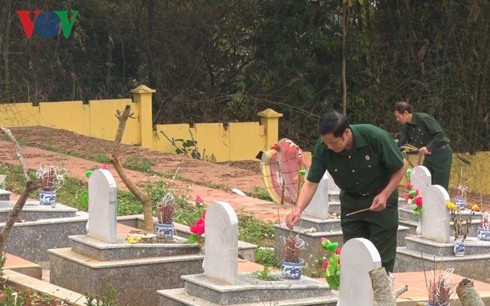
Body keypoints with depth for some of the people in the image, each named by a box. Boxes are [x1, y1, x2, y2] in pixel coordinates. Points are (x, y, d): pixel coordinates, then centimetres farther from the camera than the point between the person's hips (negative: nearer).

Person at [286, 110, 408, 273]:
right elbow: (311, 182, -16)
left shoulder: (375, 137, -29)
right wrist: (298, 209, -31)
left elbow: (402, 166, -15)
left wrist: (385, 195, -22)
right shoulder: (323, 148, -21)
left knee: (382, 259, -2)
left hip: (380, 199, -3)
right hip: (351, 201, 3)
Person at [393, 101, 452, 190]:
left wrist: (428, 148, -32)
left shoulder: (424, 118, -20)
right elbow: (400, 145, 5)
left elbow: (440, 135, -22)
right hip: (429, 156, 8)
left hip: (441, 154, -8)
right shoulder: (406, 127, 4)